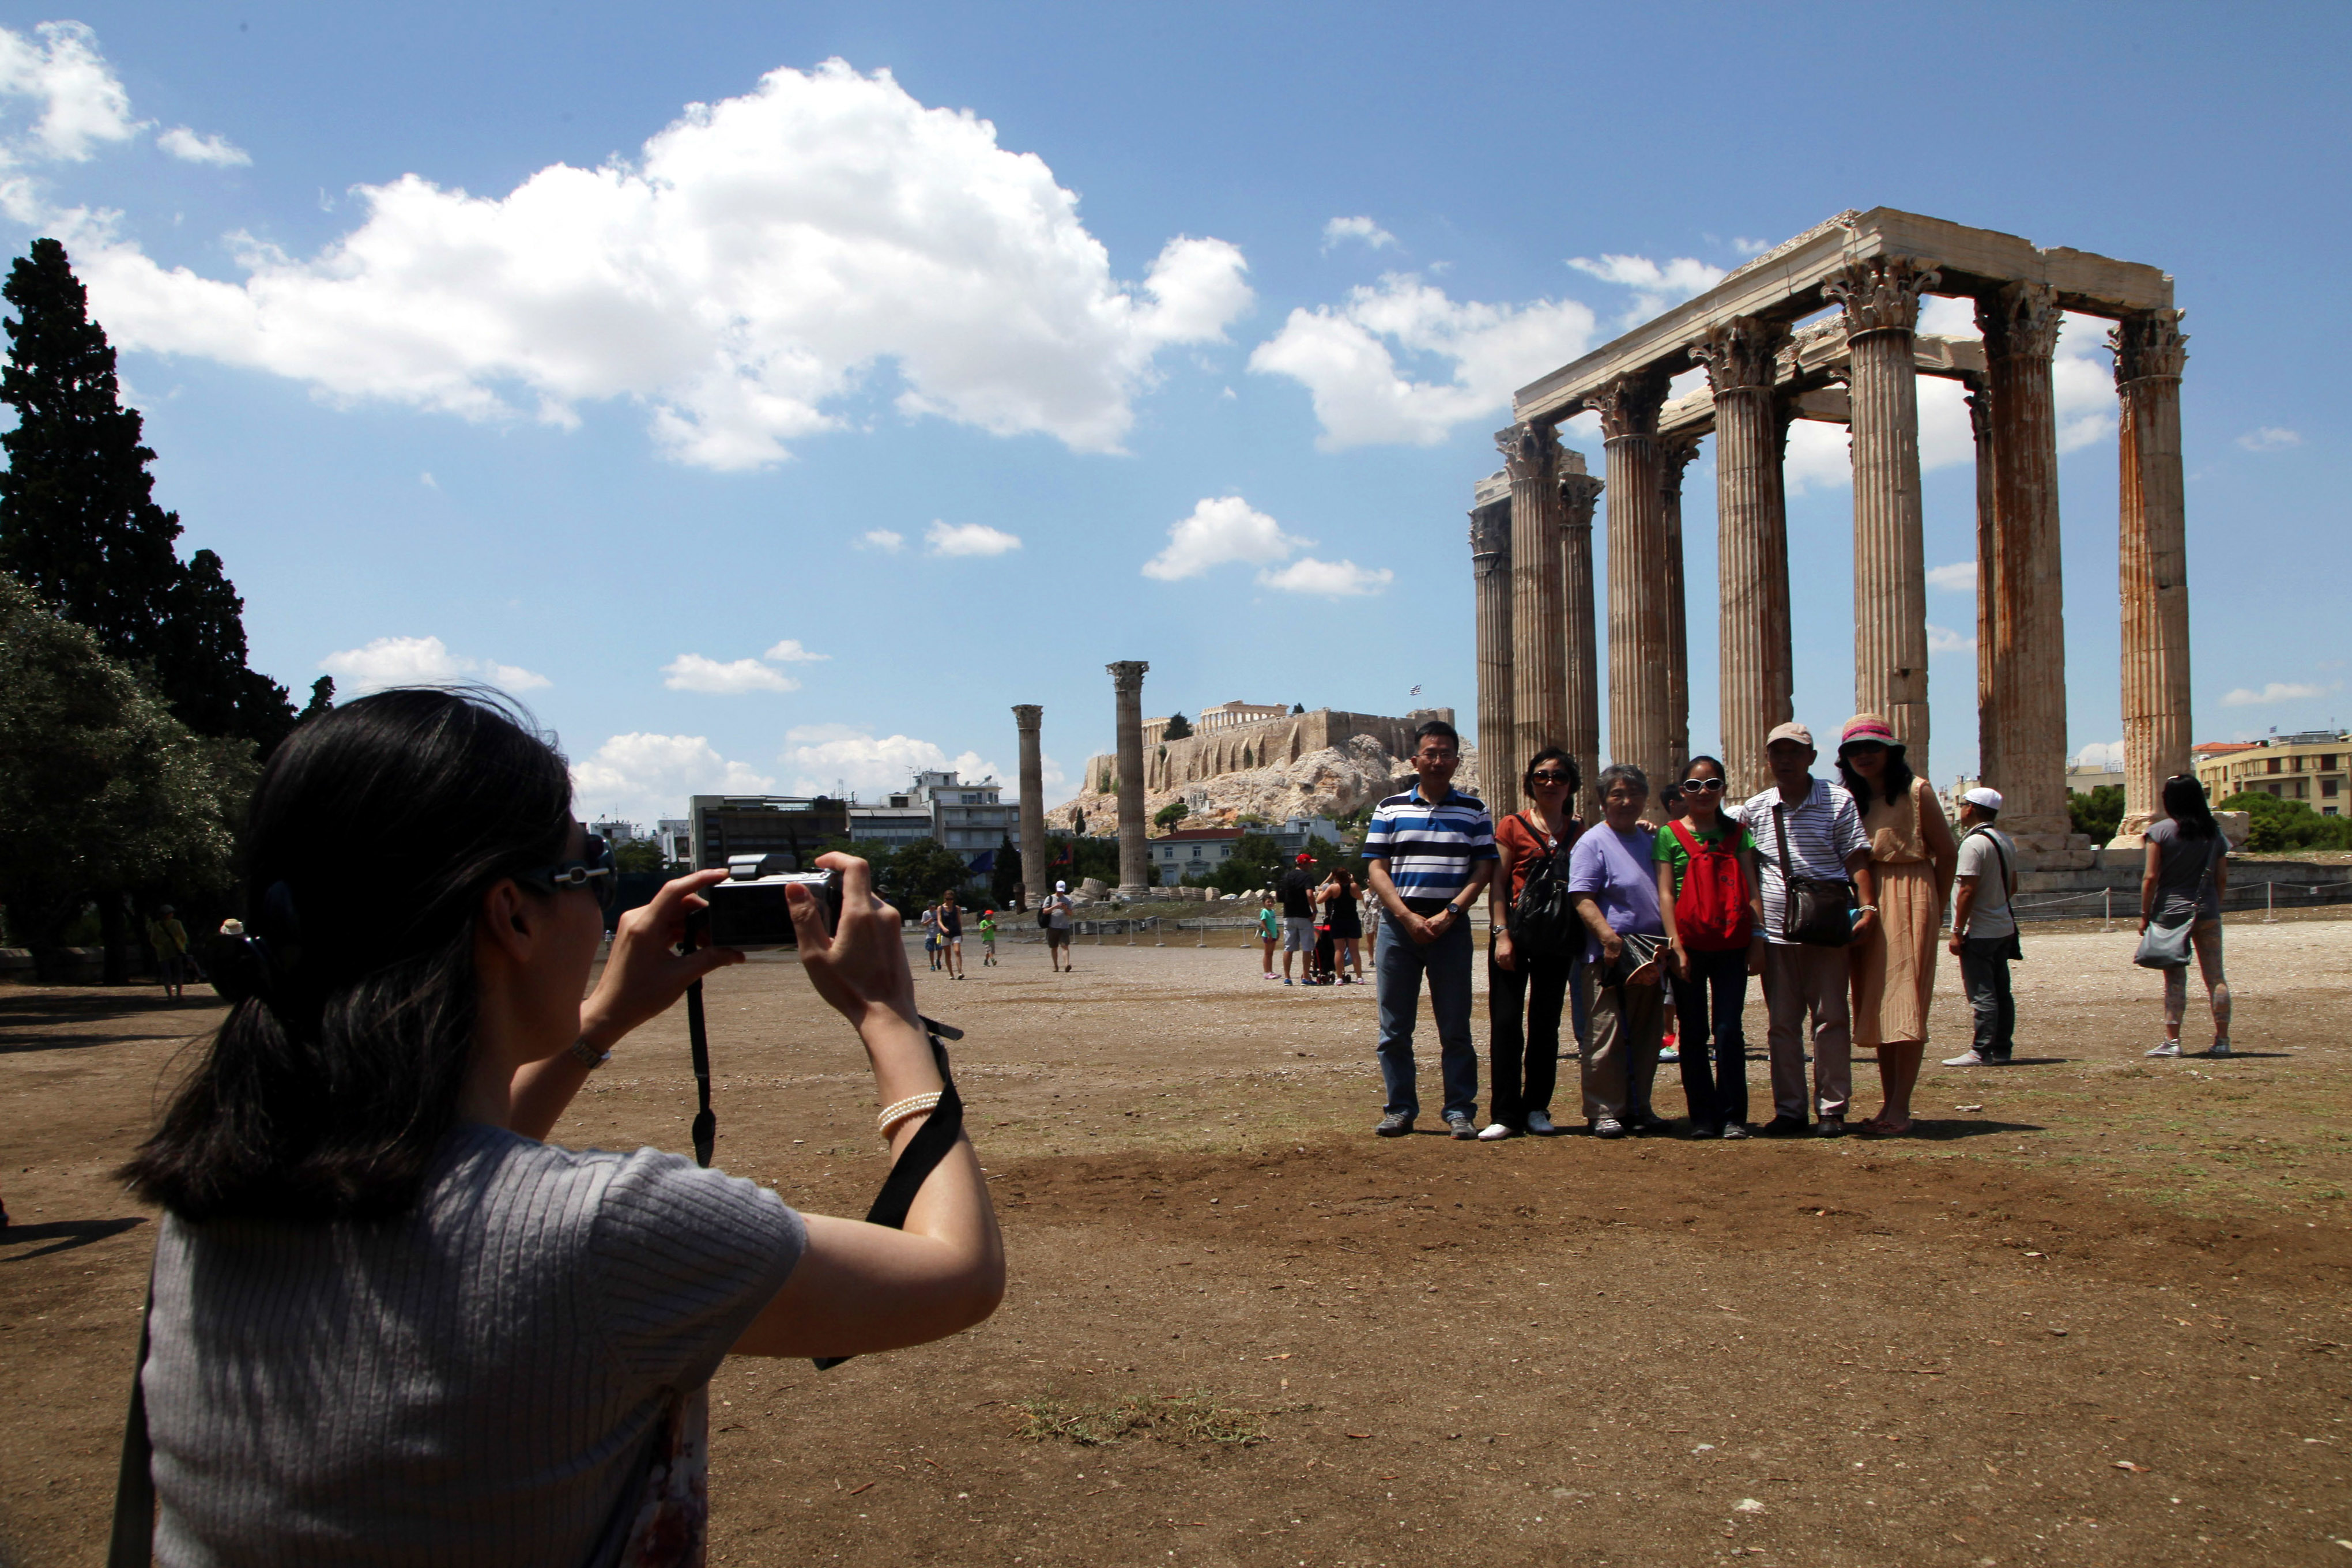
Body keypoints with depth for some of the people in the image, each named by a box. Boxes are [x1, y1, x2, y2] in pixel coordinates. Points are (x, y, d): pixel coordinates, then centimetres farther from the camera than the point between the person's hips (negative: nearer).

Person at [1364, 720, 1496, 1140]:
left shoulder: (1473, 811, 8)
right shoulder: (1390, 809, 8)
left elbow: (1484, 869, 3)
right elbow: (1376, 869, 2)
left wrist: (1449, 914, -10)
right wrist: (1409, 917, -9)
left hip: (1451, 926, 0)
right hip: (1398, 924, 1)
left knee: (1455, 1027, 1)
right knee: (1395, 1028, 3)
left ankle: (1459, 1110, 8)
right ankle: (1400, 1109, 12)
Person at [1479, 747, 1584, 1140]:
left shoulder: (1579, 831, 11)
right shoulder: (1512, 826, 2)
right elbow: (1497, 884, -2)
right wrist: (1501, 933, -12)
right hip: (1515, 931, -3)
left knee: (1546, 1024, 8)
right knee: (1506, 1022, -5)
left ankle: (1537, 1109, 16)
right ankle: (1505, 1115, -1)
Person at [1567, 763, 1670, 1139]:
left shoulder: (1652, 839, 16)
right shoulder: (1593, 843, -5)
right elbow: (1582, 898, -14)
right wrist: (1608, 935, -26)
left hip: (1652, 952, 7)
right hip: (1613, 954, -7)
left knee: (1646, 1037, 11)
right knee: (1607, 1036, -5)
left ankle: (1638, 1108, 20)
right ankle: (1603, 1112, 3)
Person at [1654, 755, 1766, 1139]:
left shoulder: (1737, 832, 8)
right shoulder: (1670, 834, 2)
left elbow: (1751, 888, 6)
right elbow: (1665, 893, -3)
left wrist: (1758, 938, -3)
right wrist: (1676, 947, -10)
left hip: (1731, 945, 1)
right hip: (1689, 945, -1)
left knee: (1729, 1030, -1)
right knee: (1694, 1034, 4)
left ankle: (1733, 1116, 5)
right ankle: (1702, 1117, 11)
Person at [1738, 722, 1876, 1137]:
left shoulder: (1838, 801, 2)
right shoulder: (1754, 808, 10)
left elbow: (1856, 859, -1)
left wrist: (1868, 907, -14)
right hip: (1775, 931, 3)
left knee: (1831, 1018, 1)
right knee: (1782, 1022, 6)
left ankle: (1832, 1108, 9)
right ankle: (1789, 1109, 14)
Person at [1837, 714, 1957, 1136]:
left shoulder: (1916, 791, -4)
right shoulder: (1849, 798, 12)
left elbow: (1947, 852, -1)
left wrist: (1935, 908, 3)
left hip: (1908, 898, -6)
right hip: (1865, 903, 6)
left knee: (1905, 1003, -8)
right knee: (1875, 1004, 7)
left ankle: (1901, 1109, -8)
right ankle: (1889, 1105, 12)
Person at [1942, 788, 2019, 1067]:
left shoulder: (1974, 843, -17)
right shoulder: (2006, 841, 11)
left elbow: (1968, 890, -21)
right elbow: (2012, 886, 19)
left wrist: (1957, 931, -18)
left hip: (1979, 932, -9)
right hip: (2003, 928, 9)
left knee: (1982, 996, -6)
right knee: (2001, 992, 11)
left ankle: (1982, 1052, -5)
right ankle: (2002, 1049, 16)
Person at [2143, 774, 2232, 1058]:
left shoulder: (2160, 831, -7)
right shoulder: (2214, 832, 5)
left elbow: (2150, 878, -10)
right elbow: (2222, 878, 7)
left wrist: (2145, 914, -3)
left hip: (2171, 912, -3)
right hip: (2207, 913, 3)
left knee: (2175, 979, -1)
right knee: (2215, 977, 7)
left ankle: (2172, 1041, -2)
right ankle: (2222, 1040, 10)